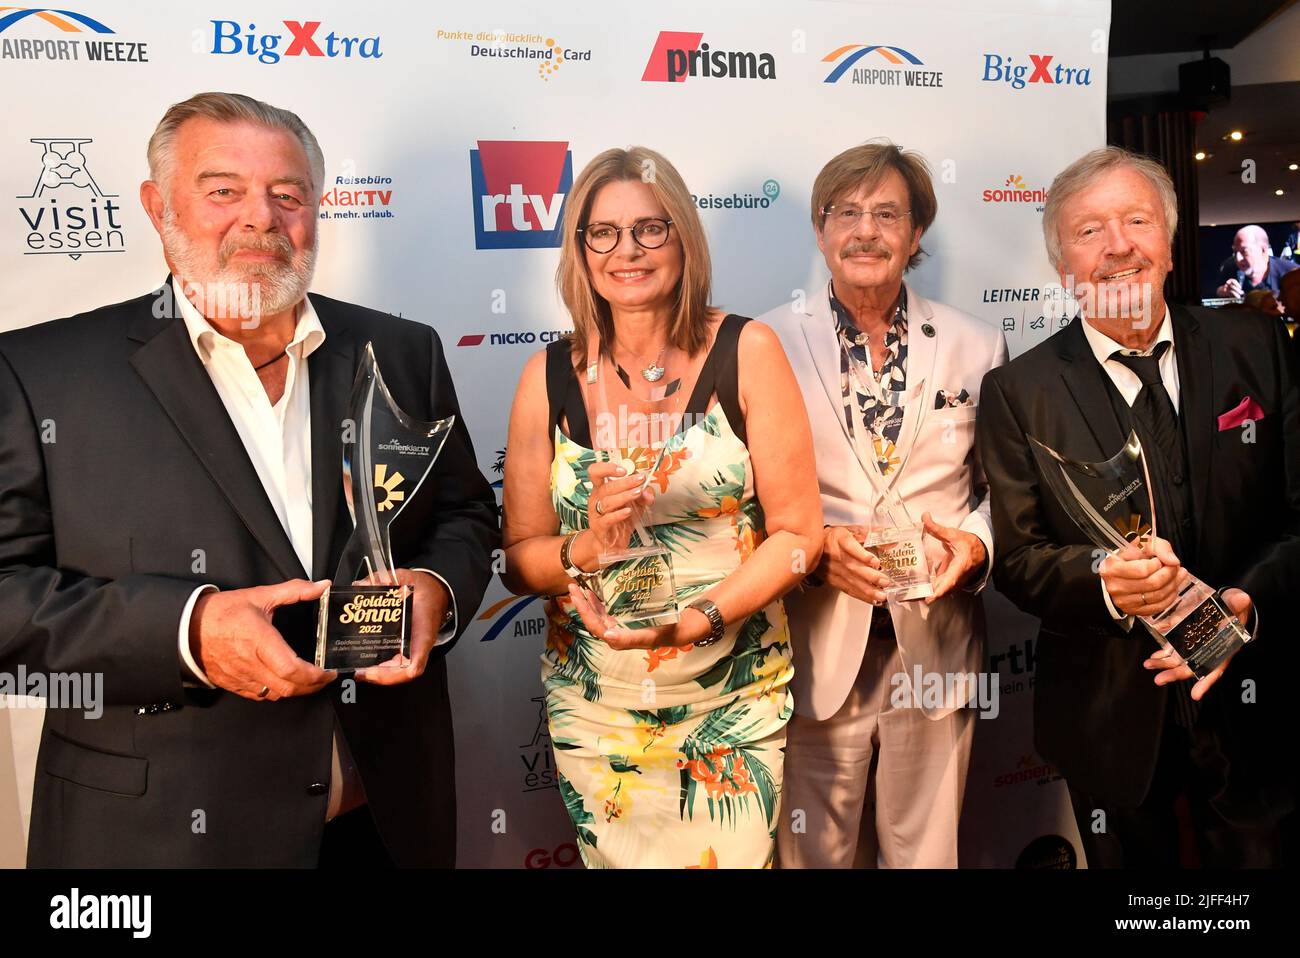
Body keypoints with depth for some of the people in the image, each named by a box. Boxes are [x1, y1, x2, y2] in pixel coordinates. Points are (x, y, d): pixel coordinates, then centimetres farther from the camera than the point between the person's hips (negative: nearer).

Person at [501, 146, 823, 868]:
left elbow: (797, 532, -7)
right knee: (616, 857, 15)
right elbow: (519, 558, 1)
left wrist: (695, 619, -19)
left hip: (736, 699, -1)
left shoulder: (745, 352, -7)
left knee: (732, 857, 10)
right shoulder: (550, 376, -3)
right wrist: (589, 548, -19)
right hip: (593, 704, 2)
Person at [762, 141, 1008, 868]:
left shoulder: (977, 346, 5)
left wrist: (974, 542, -11)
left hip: (937, 643, 2)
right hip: (818, 649, -1)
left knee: (926, 850, 18)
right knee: (813, 851, 14)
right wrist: (815, 543, -17)